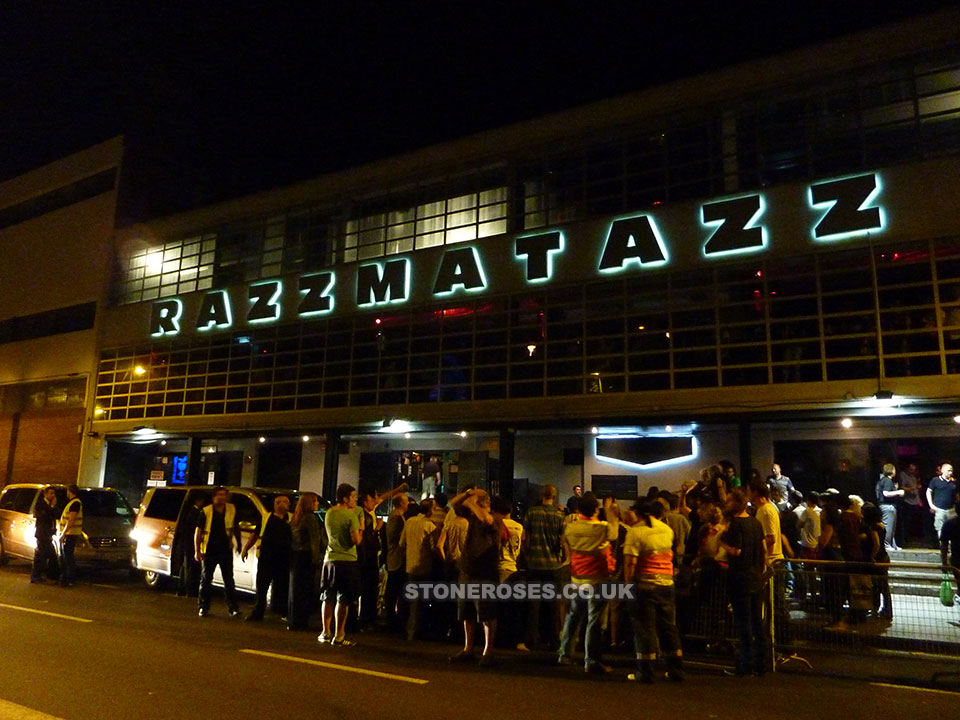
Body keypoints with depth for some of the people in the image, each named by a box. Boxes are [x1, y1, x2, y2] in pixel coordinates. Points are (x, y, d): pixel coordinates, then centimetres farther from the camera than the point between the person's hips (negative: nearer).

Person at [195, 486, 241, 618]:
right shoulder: (206, 511, -3)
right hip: (209, 551, -1)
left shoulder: (232, 510, 4)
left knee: (229, 580, 4)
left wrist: (238, 544, 13)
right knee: (205, 580, 7)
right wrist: (198, 551, -6)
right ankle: (203, 608, 19)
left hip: (226, 550, 1)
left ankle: (233, 608, 8)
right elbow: (198, 531, -1)